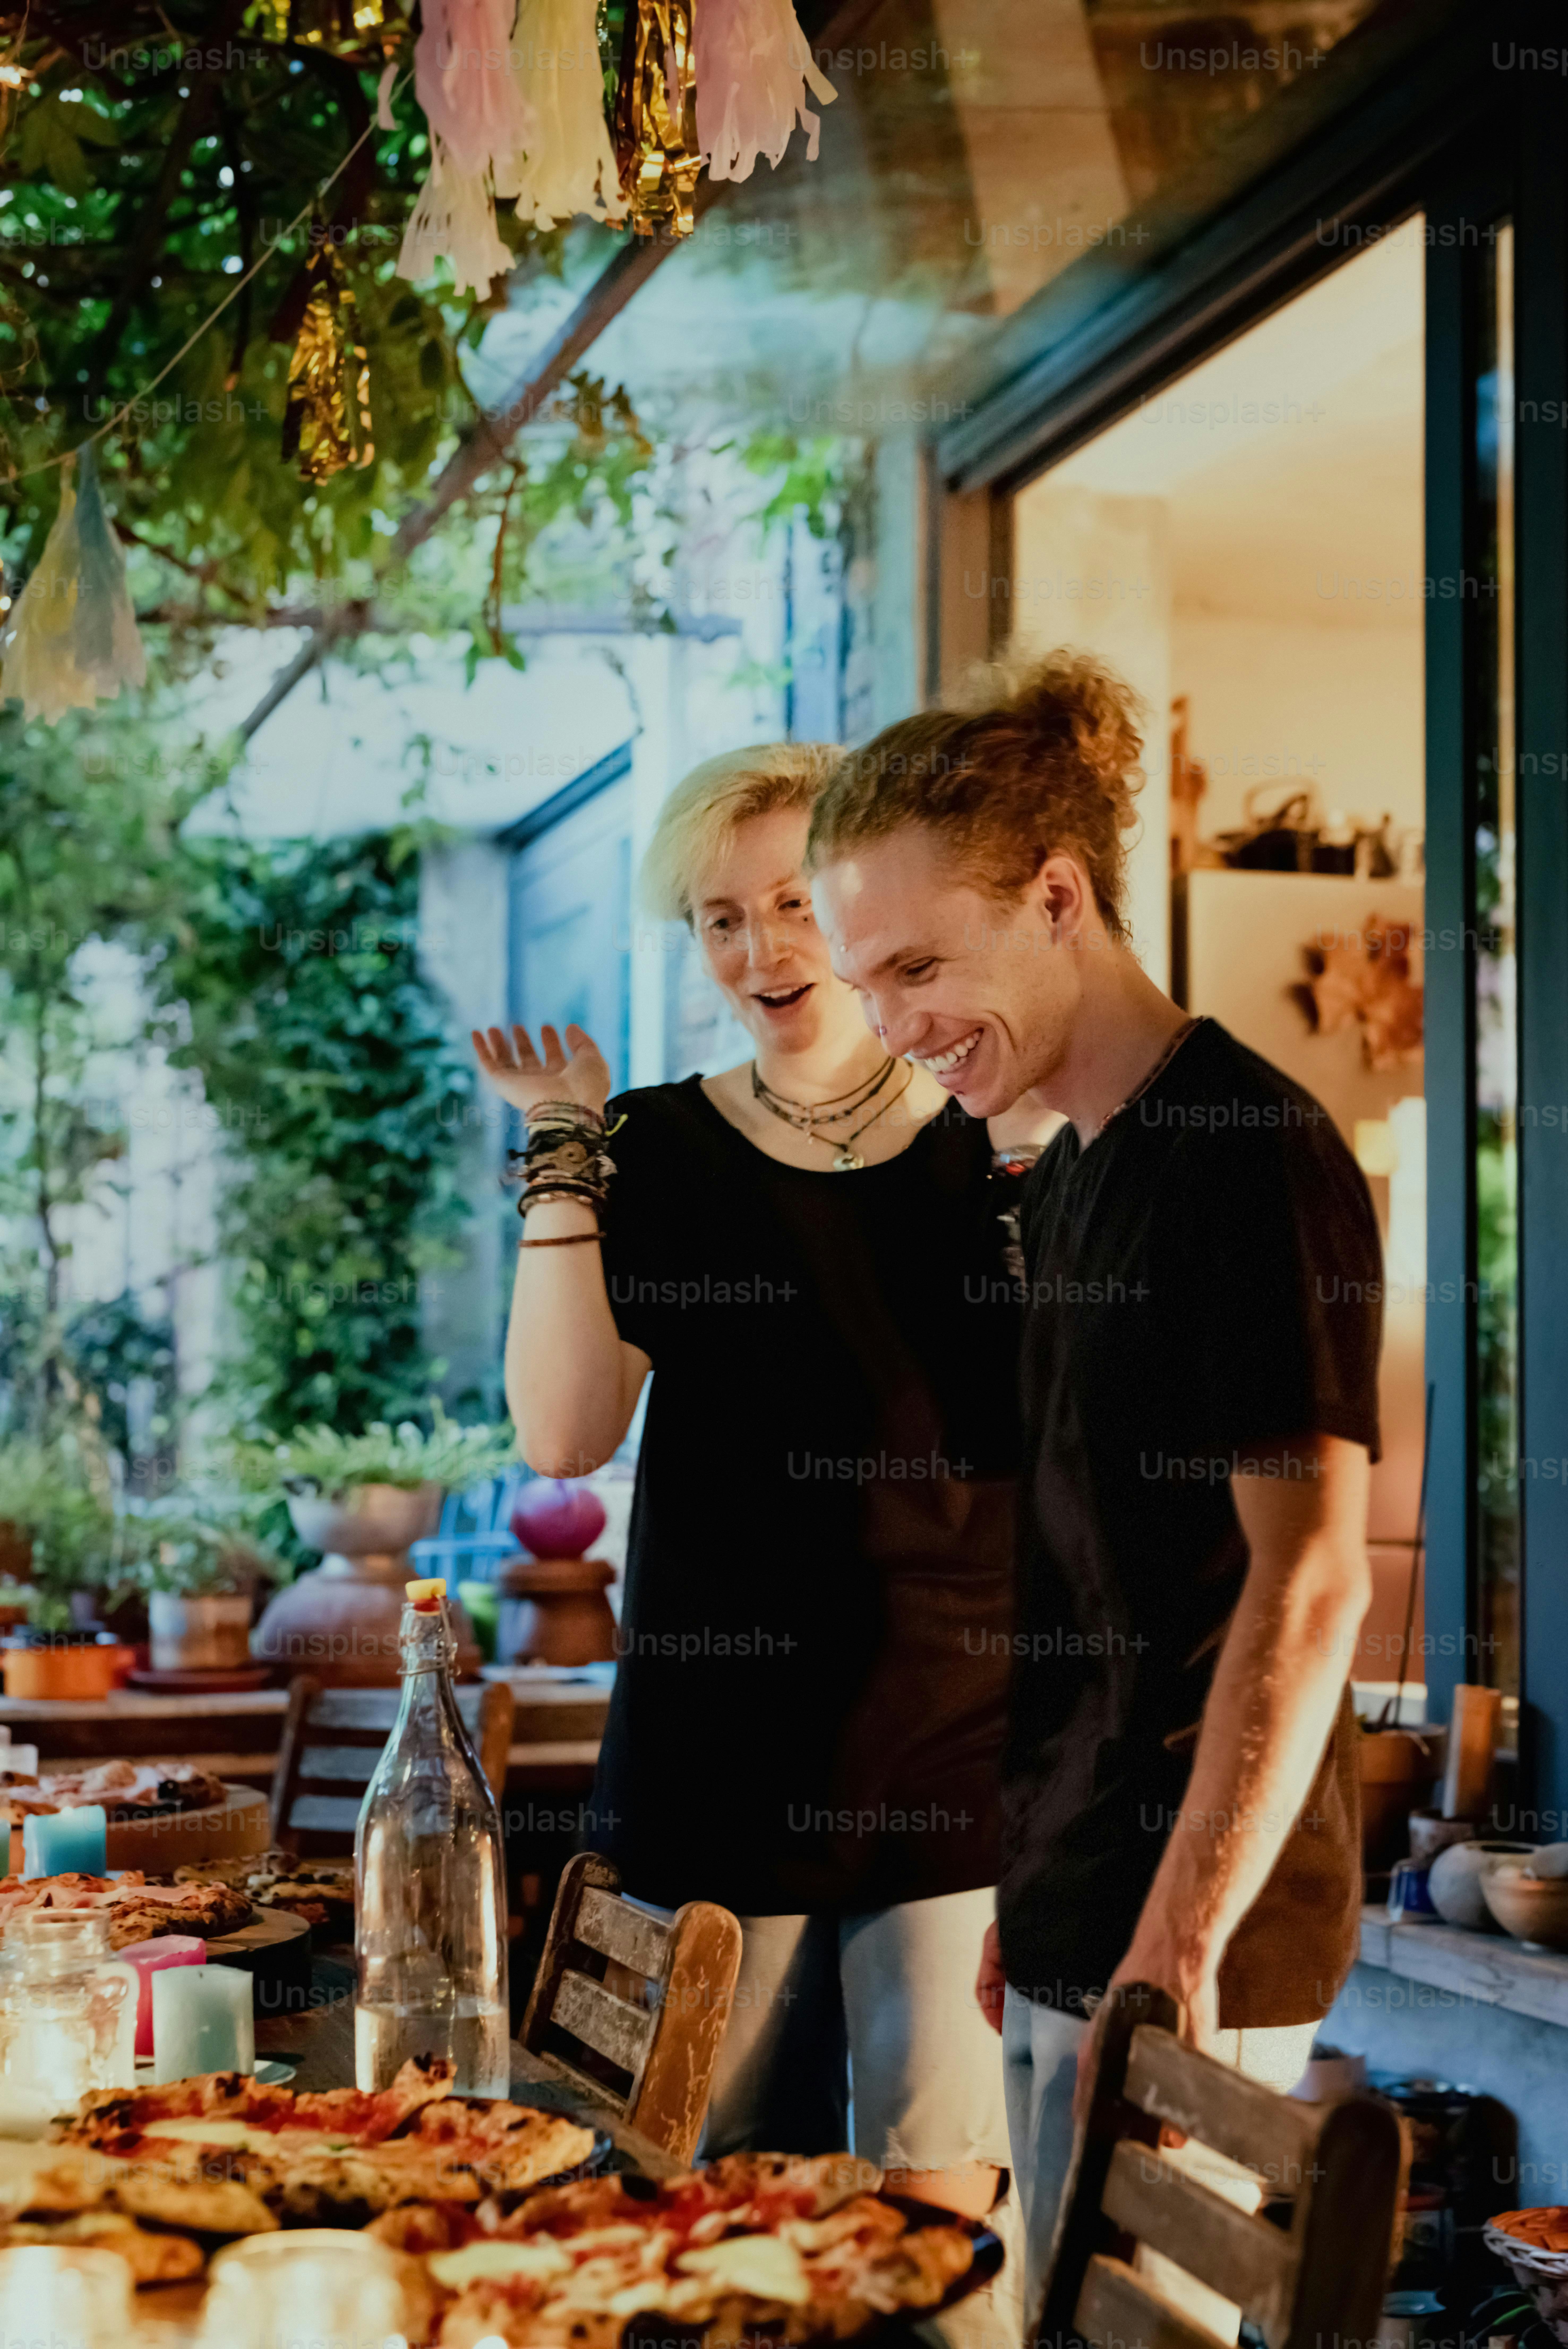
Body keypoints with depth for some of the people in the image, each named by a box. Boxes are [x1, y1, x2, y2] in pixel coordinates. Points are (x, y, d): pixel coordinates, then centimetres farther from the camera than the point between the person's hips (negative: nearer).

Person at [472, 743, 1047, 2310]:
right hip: (723, 1740, 1)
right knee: (722, 2194, 8)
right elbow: (564, 1434, -3)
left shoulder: (1001, 1139, 4)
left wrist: (1051, 1175, -10)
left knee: (939, 2188, -1)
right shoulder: (659, 1152, 6)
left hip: (958, 1729, -1)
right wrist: (565, 1157, -7)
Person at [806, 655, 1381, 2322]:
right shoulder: (1067, 1181, 14)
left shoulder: (1252, 1156, -14)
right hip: (1070, 1923, 9)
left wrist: (1180, 1944, -22)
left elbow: (1308, 1585, -20)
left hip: (1183, 1941, -9)